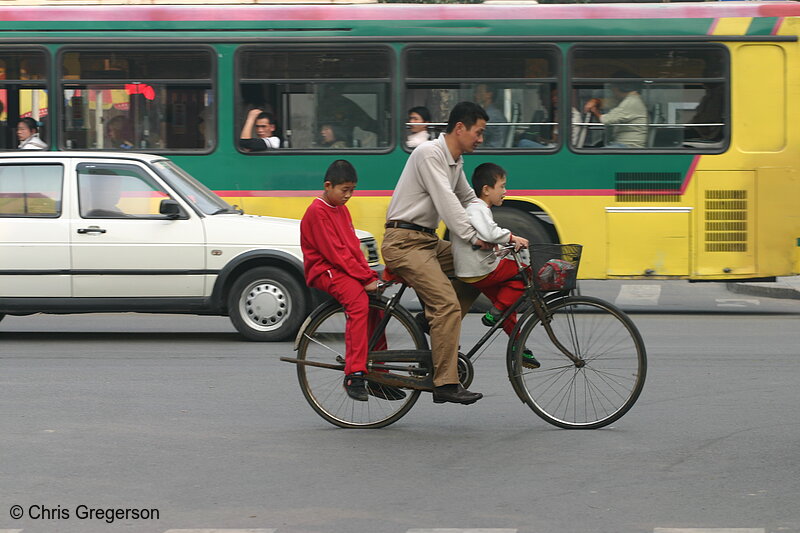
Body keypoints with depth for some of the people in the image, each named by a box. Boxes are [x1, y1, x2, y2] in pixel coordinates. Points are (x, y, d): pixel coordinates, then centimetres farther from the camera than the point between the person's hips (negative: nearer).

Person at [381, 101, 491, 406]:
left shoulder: (455, 161, 15)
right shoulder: (429, 153, -15)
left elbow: (469, 200, 23)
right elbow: (445, 201, -23)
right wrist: (473, 237, -27)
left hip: (427, 241, 10)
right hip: (405, 242, -10)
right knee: (447, 303, -22)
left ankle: (441, 335, 11)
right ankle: (445, 385, -22)